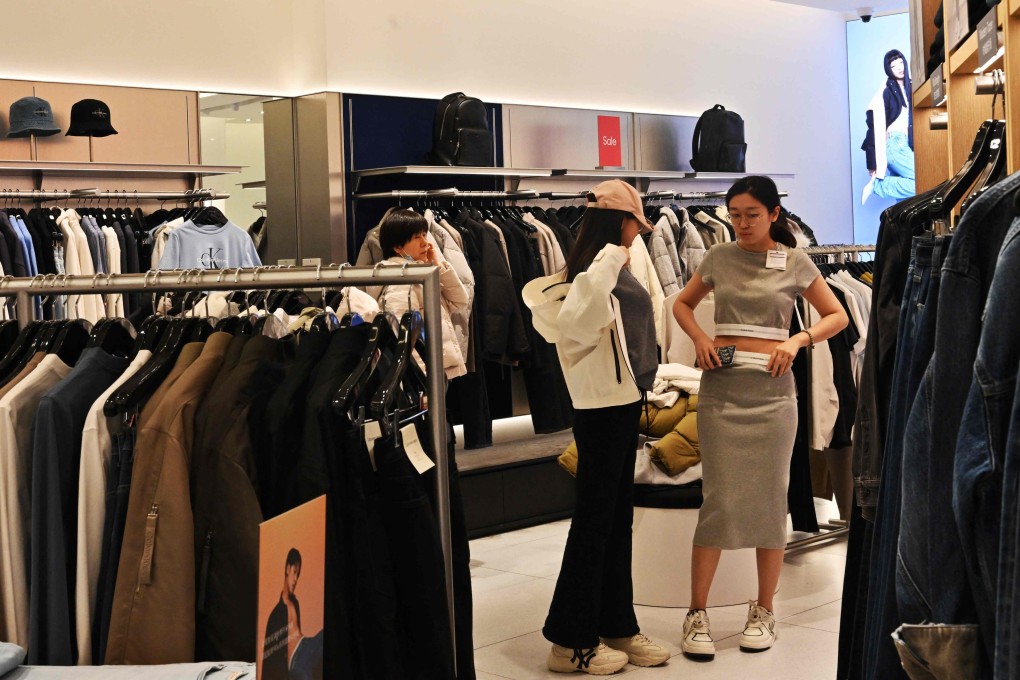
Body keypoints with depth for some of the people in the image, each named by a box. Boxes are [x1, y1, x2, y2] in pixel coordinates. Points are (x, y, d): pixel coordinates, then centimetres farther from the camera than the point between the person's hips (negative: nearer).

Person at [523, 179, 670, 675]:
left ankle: (616, 626, 24)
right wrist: (610, 260, -32)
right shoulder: (594, 273, -17)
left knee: (617, 519, 15)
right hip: (602, 409, -10)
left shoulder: (615, 273, 13)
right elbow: (575, 321, -38)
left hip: (623, 402, 10)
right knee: (594, 518, -2)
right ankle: (570, 640, 8)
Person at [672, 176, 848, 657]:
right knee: (718, 498, -4)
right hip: (720, 386, 1)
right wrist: (699, 337, 0)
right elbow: (682, 304, 19)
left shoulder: (794, 262, 3)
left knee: (770, 496, 3)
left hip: (770, 387, 0)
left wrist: (798, 340, -8)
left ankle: (763, 610, 16)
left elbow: (837, 316, 8)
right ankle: (697, 613, 2)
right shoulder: (719, 258, 7)